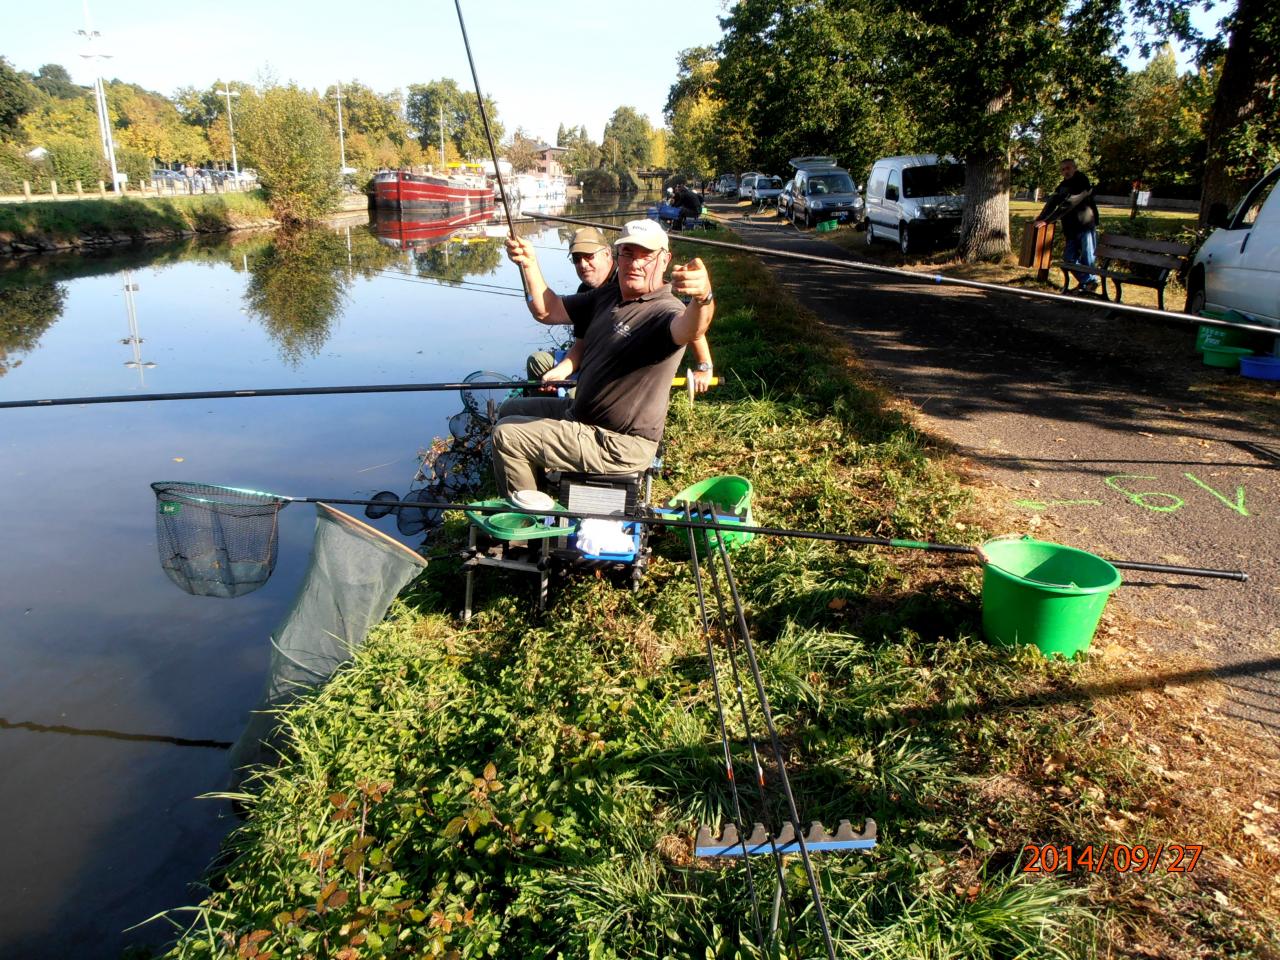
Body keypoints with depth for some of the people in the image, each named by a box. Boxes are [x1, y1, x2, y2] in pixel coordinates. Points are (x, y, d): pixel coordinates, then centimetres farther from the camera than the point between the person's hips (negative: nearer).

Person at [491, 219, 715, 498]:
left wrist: (702, 298, -71)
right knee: (512, 410, 25)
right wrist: (529, 264, -6)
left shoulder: (665, 312, -24)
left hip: (619, 445, -9)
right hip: (583, 413, 9)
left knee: (506, 435, -9)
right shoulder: (607, 296, 3)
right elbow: (547, 311, 10)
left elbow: (690, 330, -49)